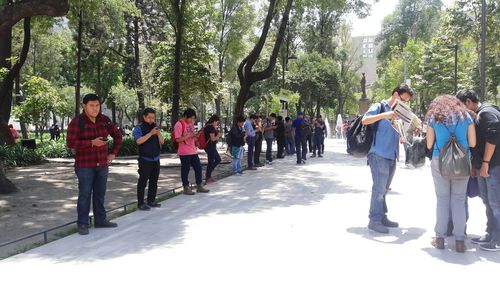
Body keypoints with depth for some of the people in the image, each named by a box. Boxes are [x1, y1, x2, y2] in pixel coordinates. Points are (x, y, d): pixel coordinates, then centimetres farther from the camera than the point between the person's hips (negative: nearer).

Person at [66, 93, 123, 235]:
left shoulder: (104, 120, 4)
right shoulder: (77, 121, -9)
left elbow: (117, 136, 16)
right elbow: (70, 143, -16)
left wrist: (113, 153, 9)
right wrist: (92, 143, -22)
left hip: (102, 164, 5)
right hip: (85, 165, -5)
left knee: (100, 194, 13)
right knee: (85, 194, 0)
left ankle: (100, 220, 25)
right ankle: (82, 224, 11)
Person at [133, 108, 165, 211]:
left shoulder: (155, 127, 12)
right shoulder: (139, 128, -5)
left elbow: (162, 142, 9)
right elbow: (138, 141, -20)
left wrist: (159, 134, -10)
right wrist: (150, 133, -24)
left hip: (156, 159, 6)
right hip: (145, 160, -6)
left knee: (154, 181, 11)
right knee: (142, 181, -3)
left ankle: (151, 200, 21)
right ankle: (140, 203, 0)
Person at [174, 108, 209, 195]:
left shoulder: (191, 123, 12)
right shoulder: (179, 124, -14)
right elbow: (178, 139, -18)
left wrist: (195, 135, 0)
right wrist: (189, 136, -22)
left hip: (193, 151, 8)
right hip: (184, 152, -8)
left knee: (198, 167, 10)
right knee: (185, 169, 2)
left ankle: (199, 186, 20)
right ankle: (186, 188, 13)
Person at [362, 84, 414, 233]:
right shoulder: (379, 107, -2)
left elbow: (401, 137, 23)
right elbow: (364, 120, -19)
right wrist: (384, 115, -29)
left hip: (392, 157, 7)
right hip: (379, 155, -7)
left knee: (383, 190, 13)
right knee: (379, 189, -6)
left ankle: (382, 217, 21)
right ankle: (374, 220, 2)